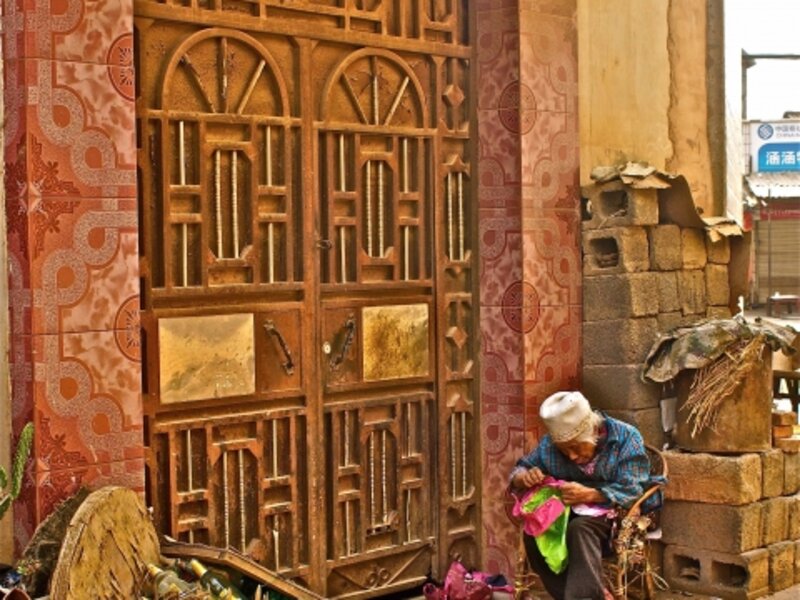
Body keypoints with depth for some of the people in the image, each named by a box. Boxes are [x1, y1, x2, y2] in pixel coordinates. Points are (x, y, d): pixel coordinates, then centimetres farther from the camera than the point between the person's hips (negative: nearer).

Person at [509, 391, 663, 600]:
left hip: (618, 514, -4)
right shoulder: (550, 444, -1)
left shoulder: (626, 437, -12)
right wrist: (524, 477, -18)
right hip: (568, 515, 5)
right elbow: (520, 469, 8)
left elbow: (632, 490, -20)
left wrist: (589, 495, -35)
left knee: (580, 528, -37)